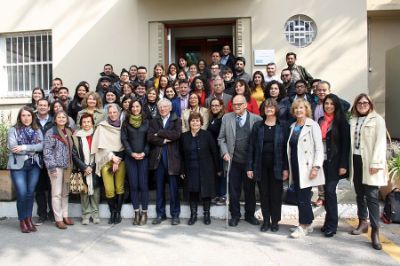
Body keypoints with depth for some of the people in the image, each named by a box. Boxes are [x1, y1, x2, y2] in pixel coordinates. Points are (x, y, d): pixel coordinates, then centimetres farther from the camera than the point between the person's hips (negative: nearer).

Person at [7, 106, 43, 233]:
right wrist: (33, 149, -8)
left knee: (30, 193, 5)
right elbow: (12, 147, -9)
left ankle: (29, 219, 18)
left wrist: (24, 147, -15)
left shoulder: (37, 130, 11)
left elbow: (41, 146, -4)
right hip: (18, 165, -2)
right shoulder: (13, 130, 3)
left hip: (34, 165, 2)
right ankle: (22, 221, 11)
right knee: (22, 194, -5)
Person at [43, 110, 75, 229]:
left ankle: (65, 216, 20)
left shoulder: (69, 132, 12)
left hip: (67, 166, 6)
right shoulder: (51, 132, -5)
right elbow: (47, 151, -9)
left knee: (65, 192, 11)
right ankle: (58, 219, 3)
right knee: (57, 193, -2)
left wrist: (71, 166, 12)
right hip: (56, 166, -6)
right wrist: (52, 167, -15)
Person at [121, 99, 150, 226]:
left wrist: (144, 152, -9)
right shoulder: (126, 123, 8)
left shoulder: (146, 122, 6)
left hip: (144, 157, -1)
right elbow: (124, 139, 3)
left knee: (143, 185, -3)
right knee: (133, 185, 2)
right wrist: (131, 153, -8)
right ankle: (136, 213, 9)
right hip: (130, 157, 1)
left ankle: (144, 213, 6)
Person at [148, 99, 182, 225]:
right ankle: (160, 214, 18)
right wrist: (164, 140, -12)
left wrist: (159, 133, -9)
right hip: (158, 157, 3)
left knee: (173, 187, 2)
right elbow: (150, 137, -2)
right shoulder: (154, 121, 13)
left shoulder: (177, 121, 6)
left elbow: (176, 134, -13)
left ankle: (175, 215, 12)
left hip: (172, 157, -2)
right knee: (159, 187, 8)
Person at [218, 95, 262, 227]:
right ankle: (235, 215, 25)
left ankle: (250, 215, 29)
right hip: (234, 161, 1)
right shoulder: (226, 118, 4)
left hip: (250, 161, -1)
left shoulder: (256, 119, -4)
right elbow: (221, 138, 7)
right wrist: (225, 152, -6)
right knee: (233, 190, 8)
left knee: (250, 190, 12)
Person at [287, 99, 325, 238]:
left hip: (306, 168, -6)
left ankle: (303, 226, 9)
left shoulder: (312, 125, -6)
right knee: (299, 197, 10)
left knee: (303, 197, -5)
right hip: (295, 167, 7)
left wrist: (316, 167, -18)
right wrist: (288, 168, 14)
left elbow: (319, 148, -11)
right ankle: (308, 224, 23)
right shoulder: (293, 126, 14)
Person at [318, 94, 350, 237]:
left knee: (330, 191, -7)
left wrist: (343, 165, -13)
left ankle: (332, 225, 2)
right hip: (322, 161, 5)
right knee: (326, 192, 9)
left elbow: (346, 144, -8)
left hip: (334, 162, -5)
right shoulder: (321, 121, 11)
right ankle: (329, 222, 18)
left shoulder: (341, 122, -4)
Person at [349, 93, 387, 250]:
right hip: (356, 160, 5)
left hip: (369, 162, -5)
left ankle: (375, 231, -4)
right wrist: (349, 162, 2)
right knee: (360, 193, 12)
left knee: (372, 196, -8)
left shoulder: (377, 120, -1)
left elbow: (380, 142, -9)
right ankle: (362, 222, 25)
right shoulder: (353, 120, 13)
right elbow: (351, 141, 9)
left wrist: (375, 163, -16)